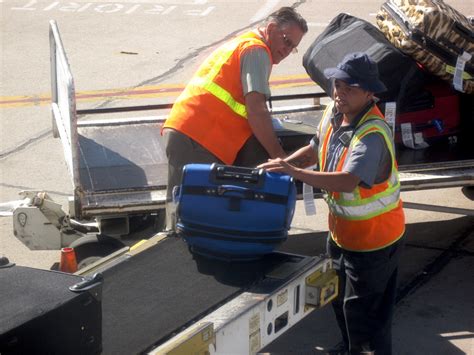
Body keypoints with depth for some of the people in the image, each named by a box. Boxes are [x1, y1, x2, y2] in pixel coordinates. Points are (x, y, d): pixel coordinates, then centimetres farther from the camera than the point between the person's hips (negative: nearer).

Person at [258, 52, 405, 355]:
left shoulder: (373, 134, -32)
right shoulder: (334, 113, -5)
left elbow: (347, 181, -44)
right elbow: (315, 149, 11)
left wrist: (296, 172, -48)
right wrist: (282, 165, -6)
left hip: (373, 237, -9)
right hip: (341, 230, 9)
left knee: (363, 310, 2)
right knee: (340, 298, 26)